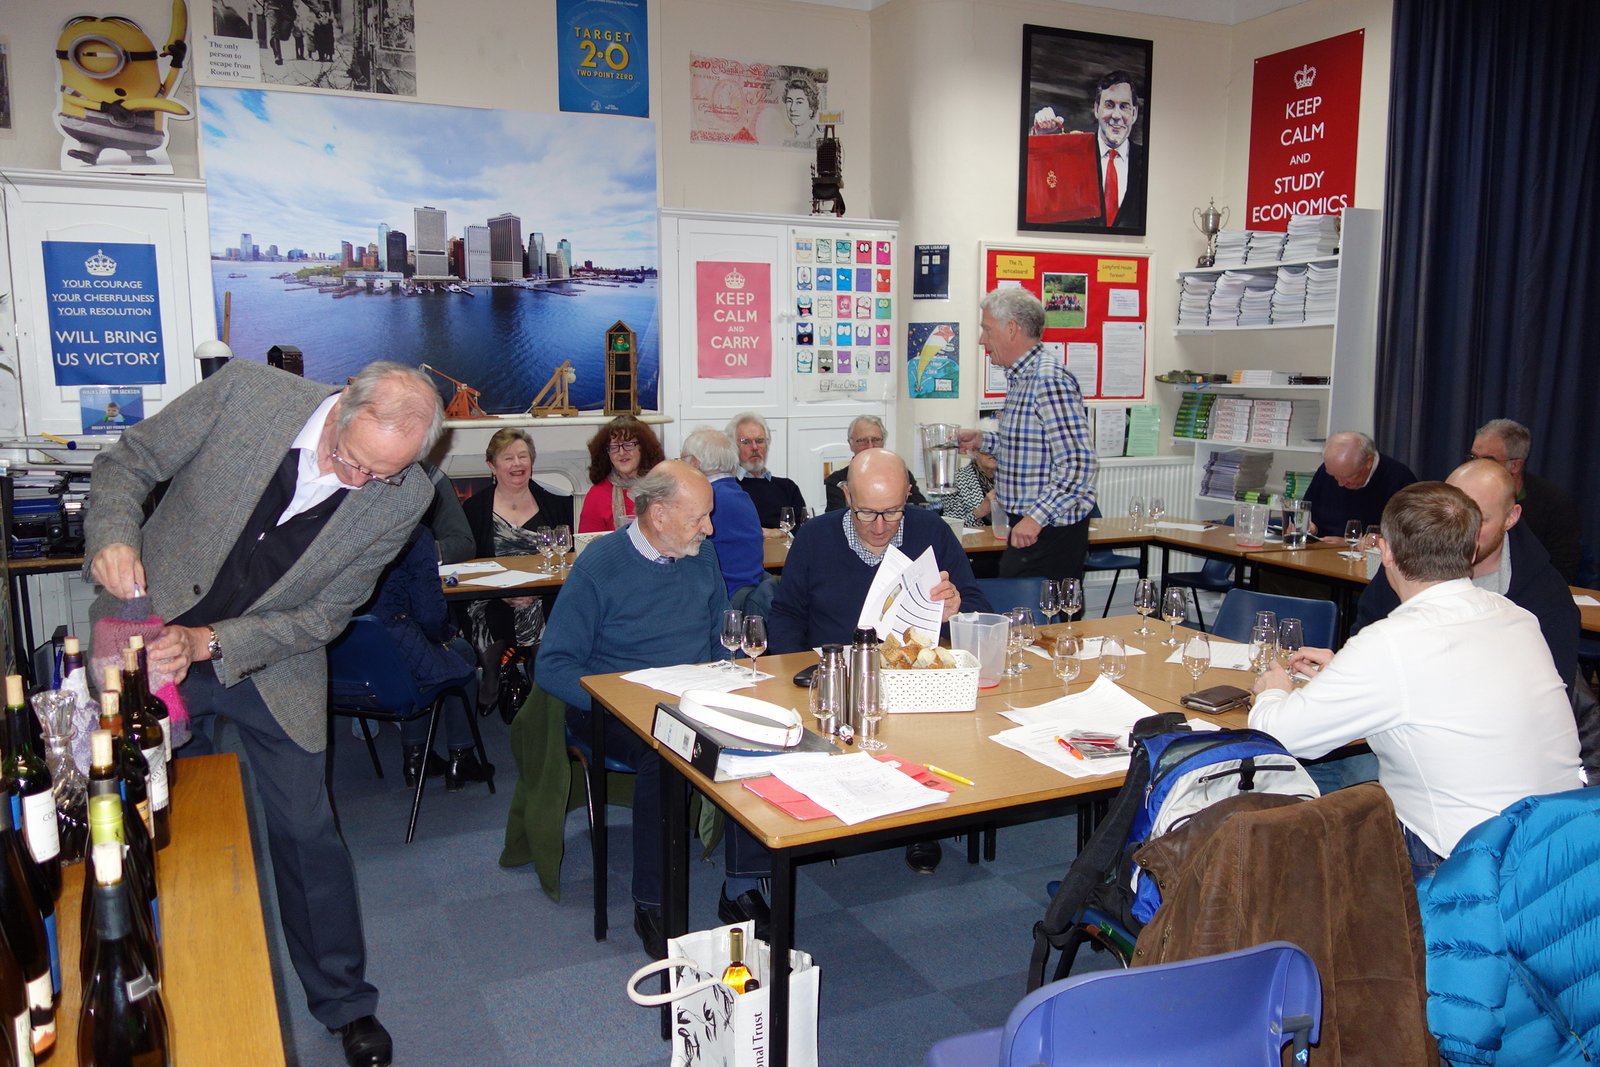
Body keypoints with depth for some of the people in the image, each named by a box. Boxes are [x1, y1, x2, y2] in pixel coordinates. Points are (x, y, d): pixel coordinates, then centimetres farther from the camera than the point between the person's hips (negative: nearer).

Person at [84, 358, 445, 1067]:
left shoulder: (401, 500, -19)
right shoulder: (246, 391, -22)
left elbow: (324, 616, -11)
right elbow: (126, 463, -7)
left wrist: (208, 643, -23)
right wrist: (112, 537, -27)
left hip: (269, 663, 0)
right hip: (149, 642, 1)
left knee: (306, 834, 4)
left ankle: (344, 1004, 26)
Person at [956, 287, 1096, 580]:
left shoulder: (1050, 379, -18)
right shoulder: (1021, 377, 14)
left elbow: (1078, 464, -25)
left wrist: (1036, 518, -26)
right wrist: (982, 440, 19)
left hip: (1050, 531, -10)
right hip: (1028, 525, 10)